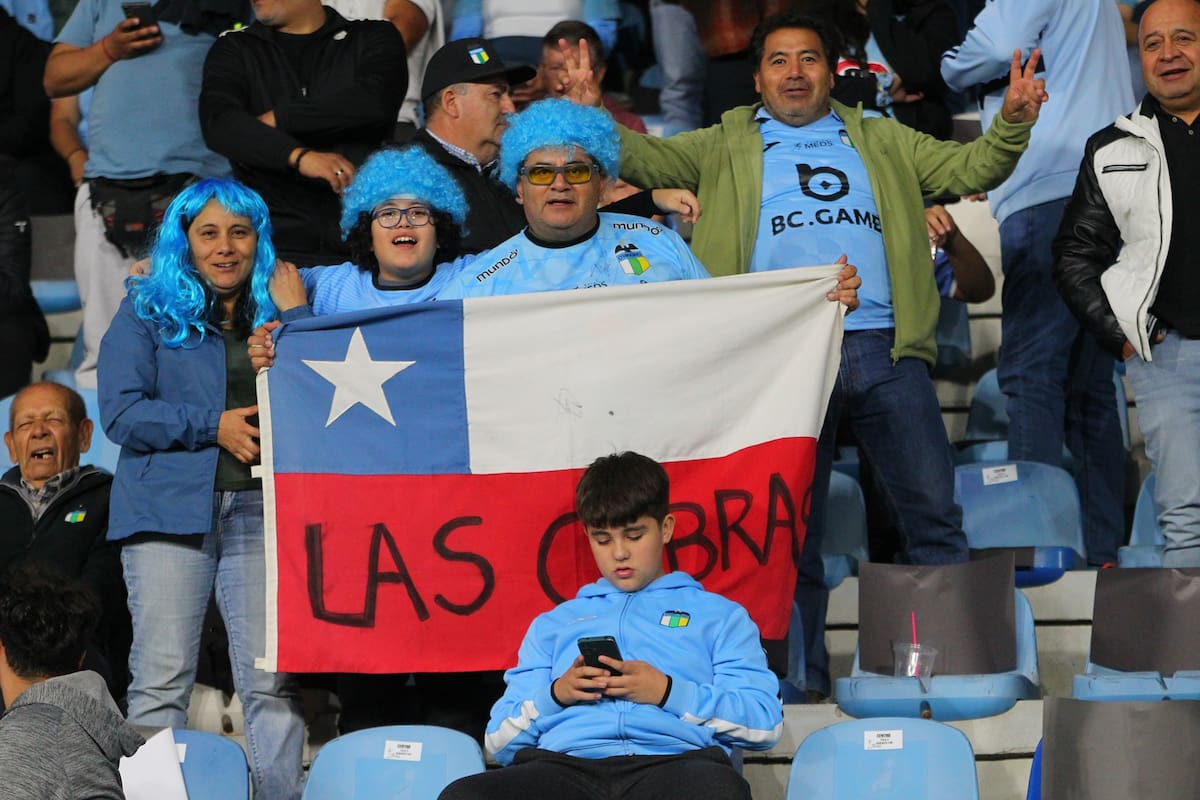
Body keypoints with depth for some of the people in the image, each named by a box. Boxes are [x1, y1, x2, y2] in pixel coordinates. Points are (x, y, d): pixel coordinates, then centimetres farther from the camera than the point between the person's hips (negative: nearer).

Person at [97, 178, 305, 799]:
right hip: (172, 508, -2)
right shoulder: (147, 309, 9)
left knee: (272, 680, -5)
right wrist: (215, 425, -9)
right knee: (162, 678, -6)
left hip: (262, 509, 2)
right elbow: (121, 414, -1)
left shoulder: (277, 314, 17)